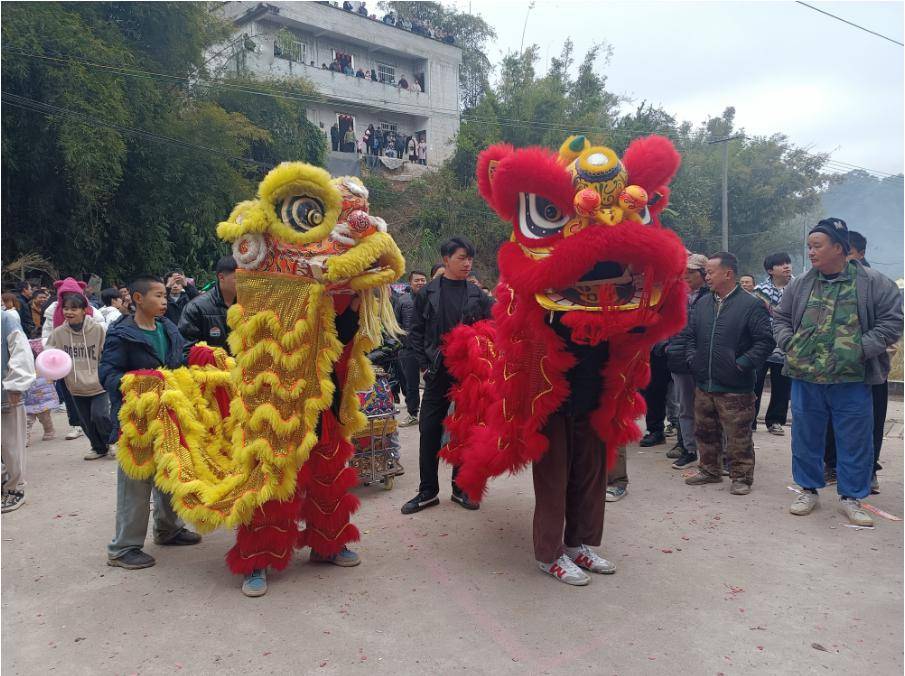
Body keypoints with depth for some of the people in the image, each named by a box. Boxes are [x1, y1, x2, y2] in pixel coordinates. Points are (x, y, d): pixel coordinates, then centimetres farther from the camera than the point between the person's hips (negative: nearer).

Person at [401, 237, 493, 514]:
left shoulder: (477, 295, 4)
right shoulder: (427, 293, 3)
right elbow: (416, 332, 5)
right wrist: (424, 364, -2)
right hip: (438, 373, 0)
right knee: (429, 430, 3)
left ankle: (461, 488, 21)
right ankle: (428, 491, 15)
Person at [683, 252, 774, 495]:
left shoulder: (751, 305, -9)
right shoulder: (702, 304, 10)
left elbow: (766, 341, -11)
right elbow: (689, 334, 20)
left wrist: (742, 364, -15)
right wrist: (692, 359, 6)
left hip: (735, 388, -6)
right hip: (703, 385, 6)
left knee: (738, 436, 3)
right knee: (704, 432, 17)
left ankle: (741, 477, 18)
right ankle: (709, 470, 33)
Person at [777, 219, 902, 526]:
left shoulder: (873, 283, -4)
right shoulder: (801, 285, 5)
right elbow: (780, 318, 16)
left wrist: (860, 350, -14)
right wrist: (790, 345, 0)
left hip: (852, 380, -2)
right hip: (805, 378, 3)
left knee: (855, 441, 7)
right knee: (806, 436, 12)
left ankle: (850, 497, 24)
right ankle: (809, 489, 28)